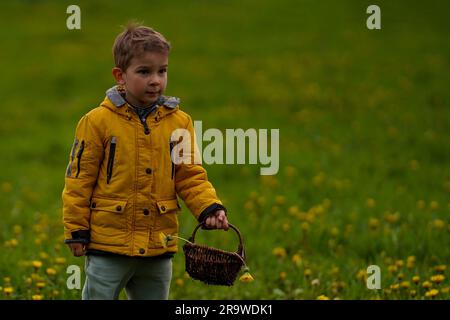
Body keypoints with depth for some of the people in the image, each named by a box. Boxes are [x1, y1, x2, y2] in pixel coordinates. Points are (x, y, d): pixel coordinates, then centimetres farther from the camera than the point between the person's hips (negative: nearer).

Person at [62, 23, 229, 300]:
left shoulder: (179, 122, 3)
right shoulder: (98, 122, -7)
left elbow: (191, 176, 6)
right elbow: (79, 180, -3)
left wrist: (209, 207, -11)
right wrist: (76, 231, -3)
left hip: (159, 246, 4)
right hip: (108, 245, -4)